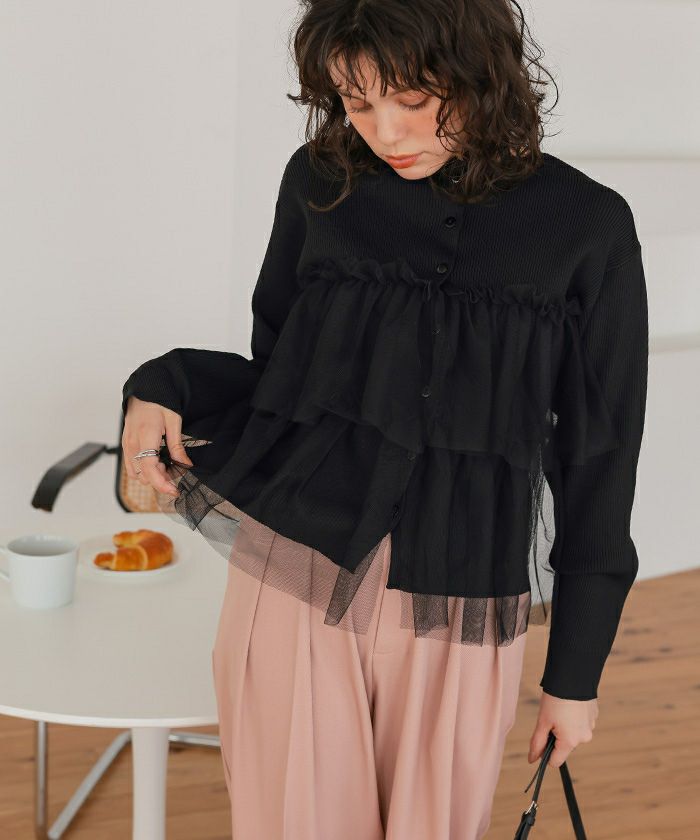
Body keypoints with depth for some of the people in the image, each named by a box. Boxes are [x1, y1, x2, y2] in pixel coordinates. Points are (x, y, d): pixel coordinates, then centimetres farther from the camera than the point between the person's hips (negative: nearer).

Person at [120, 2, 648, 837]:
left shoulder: (586, 227, -3)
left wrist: (576, 669, 4)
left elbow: (598, 459, 2)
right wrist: (163, 387, -8)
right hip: (296, 582, 1)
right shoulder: (321, 183, 2)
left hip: (457, 615, -1)